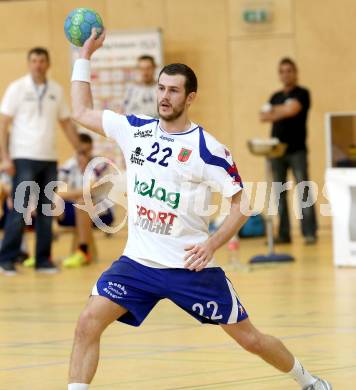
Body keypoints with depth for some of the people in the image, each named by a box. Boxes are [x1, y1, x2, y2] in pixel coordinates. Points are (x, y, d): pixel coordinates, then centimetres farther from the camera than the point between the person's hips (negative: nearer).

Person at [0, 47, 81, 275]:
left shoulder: (56, 90, 10)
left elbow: (66, 123, 18)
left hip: (50, 159, 4)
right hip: (24, 158, -4)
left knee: (46, 211, 6)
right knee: (20, 210, -6)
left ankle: (43, 260, 13)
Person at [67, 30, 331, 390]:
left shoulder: (207, 148, -9)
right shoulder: (136, 130, 3)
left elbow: (242, 203, -4)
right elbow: (81, 112, 11)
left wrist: (213, 244, -17)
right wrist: (85, 54, 9)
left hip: (190, 266, -3)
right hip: (138, 262, 3)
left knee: (249, 338, 6)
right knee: (88, 322, -17)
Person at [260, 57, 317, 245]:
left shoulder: (302, 93, 2)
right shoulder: (275, 96, 17)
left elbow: (292, 109, -15)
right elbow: (264, 116, 5)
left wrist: (274, 111, 1)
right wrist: (283, 111, -10)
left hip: (297, 150, -5)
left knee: (303, 191, -9)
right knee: (279, 193, 2)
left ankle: (309, 233, -11)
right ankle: (283, 234, 5)